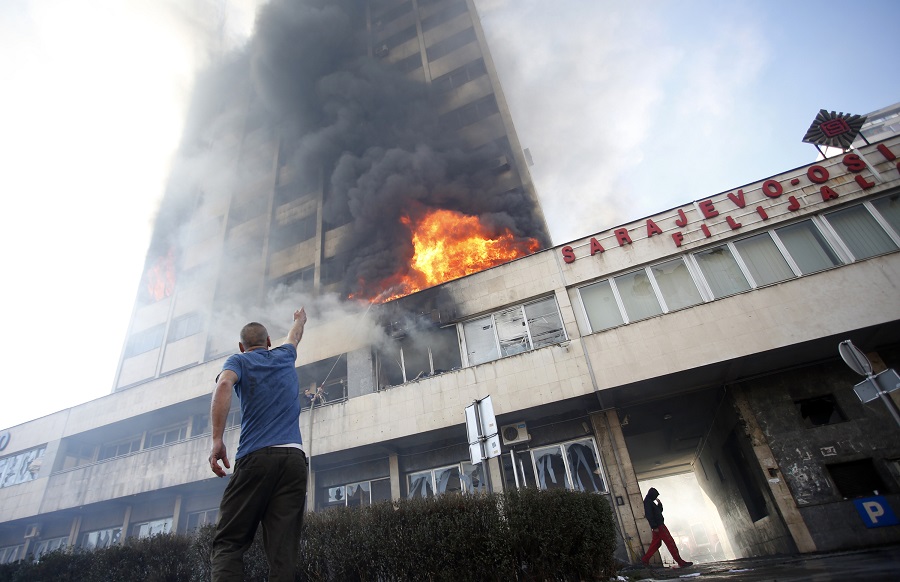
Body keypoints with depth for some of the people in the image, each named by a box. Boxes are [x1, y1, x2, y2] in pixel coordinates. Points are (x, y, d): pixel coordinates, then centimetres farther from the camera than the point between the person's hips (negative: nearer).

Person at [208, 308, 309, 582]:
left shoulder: (239, 361, 12)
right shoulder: (284, 357, 23)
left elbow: (224, 385, -11)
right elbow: (294, 336, 46)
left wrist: (217, 439, -15)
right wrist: (300, 320, 67)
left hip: (256, 457, -3)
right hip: (294, 458, 3)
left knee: (228, 543, 1)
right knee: (283, 552, 0)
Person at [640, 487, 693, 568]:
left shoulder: (650, 502, 18)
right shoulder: (647, 502, -14)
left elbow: (660, 511, 24)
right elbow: (649, 515, -22)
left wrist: (659, 503, 9)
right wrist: (654, 526, -25)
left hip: (658, 526, 10)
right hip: (658, 526, -10)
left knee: (656, 544, 13)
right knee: (670, 542, -7)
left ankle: (645, 559, 16)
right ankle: (681, 562, -4)